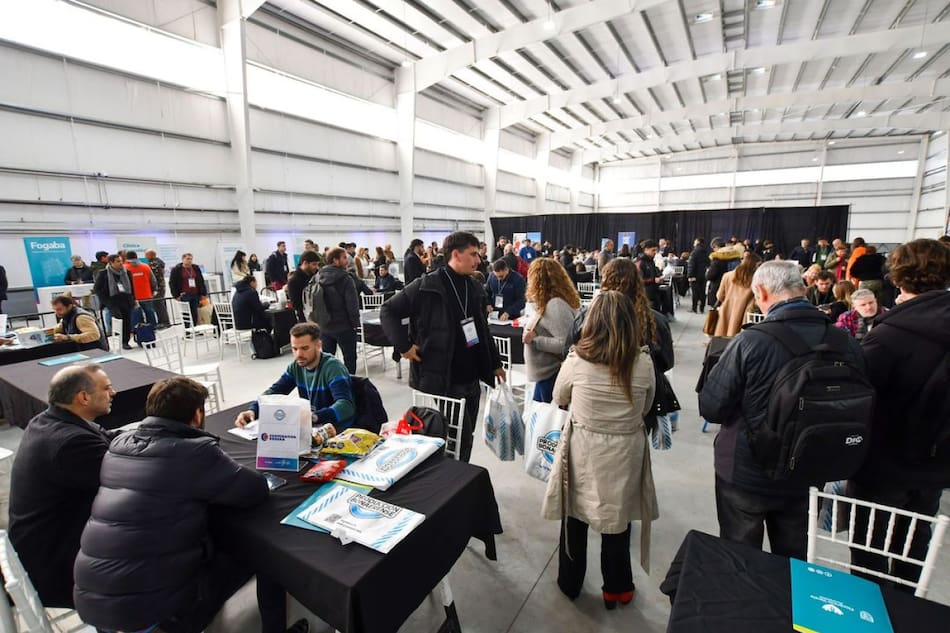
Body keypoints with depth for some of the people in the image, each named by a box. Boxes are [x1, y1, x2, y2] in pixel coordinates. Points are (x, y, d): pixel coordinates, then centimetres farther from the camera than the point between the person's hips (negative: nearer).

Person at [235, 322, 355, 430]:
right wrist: (252, 410, -19)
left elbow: (346, 405, -34)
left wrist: (314, 417, -51)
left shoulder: (333, 367, -21)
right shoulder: (297, 366, 0)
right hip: (311, 426, 6)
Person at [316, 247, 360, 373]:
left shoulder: (318, 277, 4)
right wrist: (355, 323, -6)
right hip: (343, 326, -6)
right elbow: (352, 304, -17)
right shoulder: (345, 279, -16)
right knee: (349, 358, 7)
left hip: (324, 326, 6)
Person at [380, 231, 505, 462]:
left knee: (466, 438, 17)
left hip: (471, 380, 7)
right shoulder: (427, 286, -12)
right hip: (440, 381, -6)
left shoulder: (473, 288, 8)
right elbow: (388, 311, -8)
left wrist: (495, 363, 17)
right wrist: (404, 346, -14)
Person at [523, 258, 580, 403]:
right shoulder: (551, 303, 8)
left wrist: (535, 339, -23)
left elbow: (565, 345, -27)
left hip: (552, 374, -9)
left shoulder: (555, 305, -22)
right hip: (547, 373, 10)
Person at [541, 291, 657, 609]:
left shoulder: (576, 360, -18)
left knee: (575, 516, 21)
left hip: (583, 450, -1)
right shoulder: (644, 363, -14)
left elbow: (559, 398, 1)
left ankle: (570, 582, 42)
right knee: (617, 520, 20)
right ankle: (616, 588, 41)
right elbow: (645, 408, 4)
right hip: (625, 453, 1)